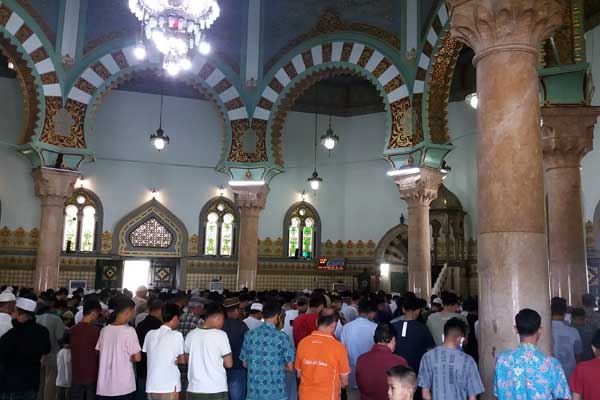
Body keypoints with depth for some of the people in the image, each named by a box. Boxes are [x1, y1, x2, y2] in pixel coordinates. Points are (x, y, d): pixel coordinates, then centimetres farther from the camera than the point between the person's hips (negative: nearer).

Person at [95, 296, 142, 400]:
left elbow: (98, 353, 10)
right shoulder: (129, 331, -14)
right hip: (124, 387, -5)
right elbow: (137, 357, -14)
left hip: (104, 386, 5)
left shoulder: (104, 330, 1)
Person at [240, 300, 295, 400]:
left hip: (254, 391, 3)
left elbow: (245, 364, 9)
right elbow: (290, 367, -6)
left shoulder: (250, 335, -1)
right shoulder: (282, 337, -10)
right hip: (275, 392, -3)